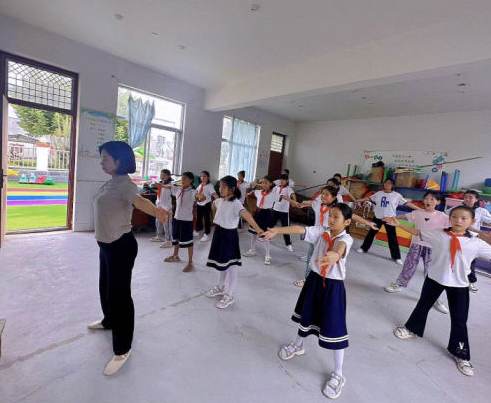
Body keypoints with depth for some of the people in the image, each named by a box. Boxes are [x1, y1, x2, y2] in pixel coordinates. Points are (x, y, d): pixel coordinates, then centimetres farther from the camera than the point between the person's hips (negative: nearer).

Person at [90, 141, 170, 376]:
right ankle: (109, 321, 53)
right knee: (105, 287, 27)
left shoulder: (125, 184, -22)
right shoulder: (110, 182, 5)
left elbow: (138, 200, -44)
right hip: (106, 244, 10)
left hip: (121, 246, -10)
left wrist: (156, 211, -65)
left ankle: (122, 350, 16)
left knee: (118, 294, -1)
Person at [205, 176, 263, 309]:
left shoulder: (236, 203, -22)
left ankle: (229, 295, 18)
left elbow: (246, 215, -40)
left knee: (230, 266, 4)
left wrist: (257, 229, -53)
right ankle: (220, 287, 40)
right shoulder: (220, 200, 3)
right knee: (221, 263, 21)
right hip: (219, 233, 8)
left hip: (229, 235, -8)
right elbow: (214, 205, 28)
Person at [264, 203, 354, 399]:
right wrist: (278, 230, -38)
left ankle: (338, 374, 27)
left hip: (333, 285, -4)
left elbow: (341, 245, -44)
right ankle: (298, 345, 52)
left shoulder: (346, 238, -19)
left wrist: (335, 254, -68)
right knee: (307, 314, 24)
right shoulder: (321, 231, -7)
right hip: (314, 279, 5)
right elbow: (300, 229, -22)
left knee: (334, 328, 4)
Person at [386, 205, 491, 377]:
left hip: (459, 284, 0)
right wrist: (398, 224, -4)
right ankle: (412, 329, 41)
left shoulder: (476, 243, -10)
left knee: (459, 320, 10)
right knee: (423, 305, 18)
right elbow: (417, 232, -1)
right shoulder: (438, 234, -9)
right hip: (434, 278, 0)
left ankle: (460, 354, 30)